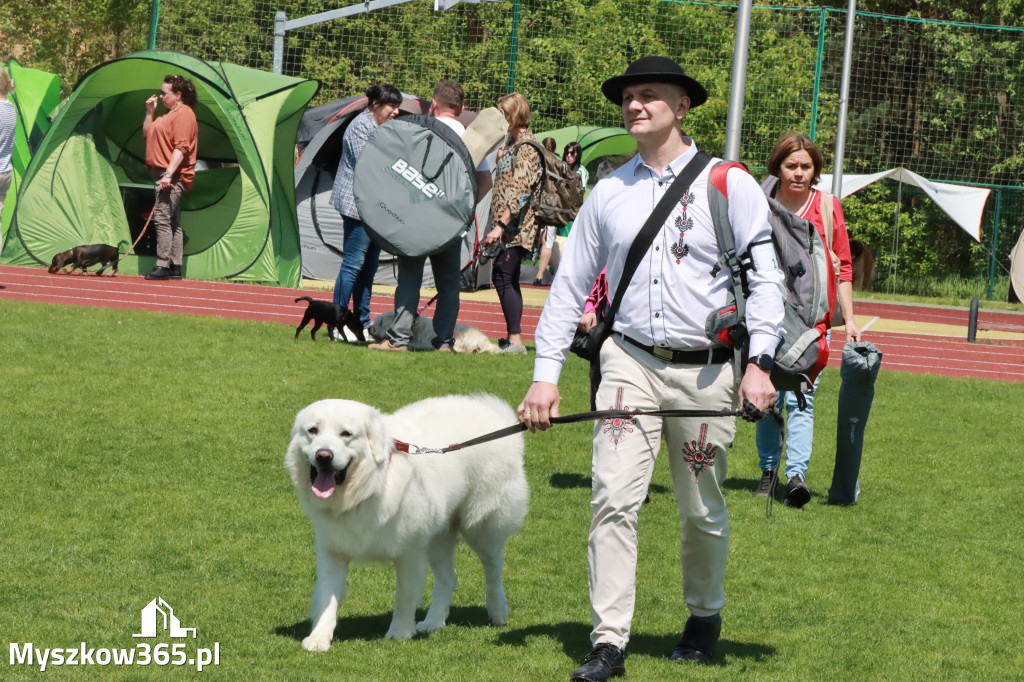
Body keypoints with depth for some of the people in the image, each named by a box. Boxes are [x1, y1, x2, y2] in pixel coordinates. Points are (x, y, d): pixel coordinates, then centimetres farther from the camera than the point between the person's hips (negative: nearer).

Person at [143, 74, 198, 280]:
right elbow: (147, 134, 28)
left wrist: (169, 174, -27)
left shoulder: (183, 114, -12)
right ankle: (175, 267, 14)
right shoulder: (169, 114, 20)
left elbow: (181, 148, -21)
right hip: (164, 174, 11)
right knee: (173, 221, 11)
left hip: (172, 177, -11)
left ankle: (163, 266, -17)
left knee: (163, 218, -15)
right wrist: (149, 112, 13)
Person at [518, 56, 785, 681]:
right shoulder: (609, 192, 9)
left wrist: (759, 363, -12)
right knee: (614, 500, -11)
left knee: (702, 511, 7)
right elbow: (569, 287, 13)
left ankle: (705, 617, 32)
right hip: (631, 363, 2)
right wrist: (546, 376, 7)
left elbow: (765, 278, -1)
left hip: (706, 370, -2)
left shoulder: (730, 185, 1)